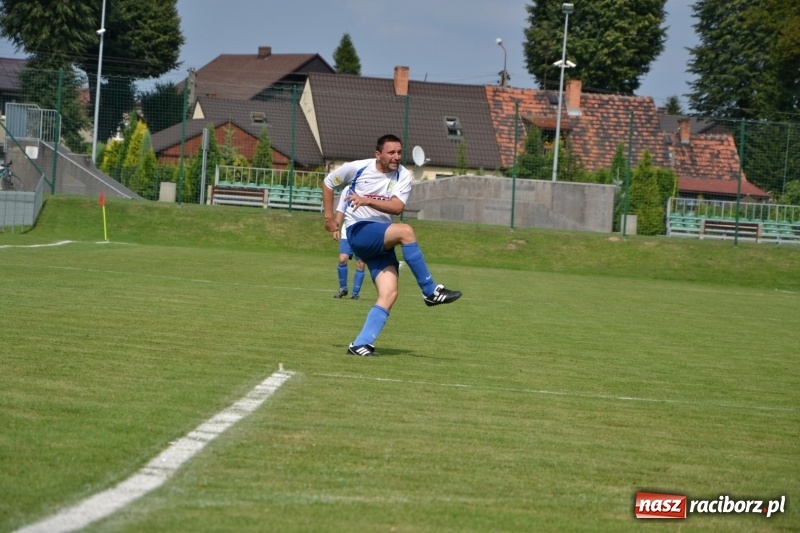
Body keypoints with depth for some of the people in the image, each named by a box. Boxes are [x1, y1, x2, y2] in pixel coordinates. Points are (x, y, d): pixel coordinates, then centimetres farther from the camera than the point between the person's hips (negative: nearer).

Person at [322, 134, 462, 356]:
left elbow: (397, 206, -13)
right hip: (358, 231, -5)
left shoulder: (403, 175, 2)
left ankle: (361, 345, -12)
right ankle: (430, 292, -26)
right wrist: (329, 216, 11)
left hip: (382, 241, 5)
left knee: (389, 293, -13)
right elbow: (328, 182, 14)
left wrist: (368, 200, -25)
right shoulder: (357, 168, -2)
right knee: (405, 231, -31)